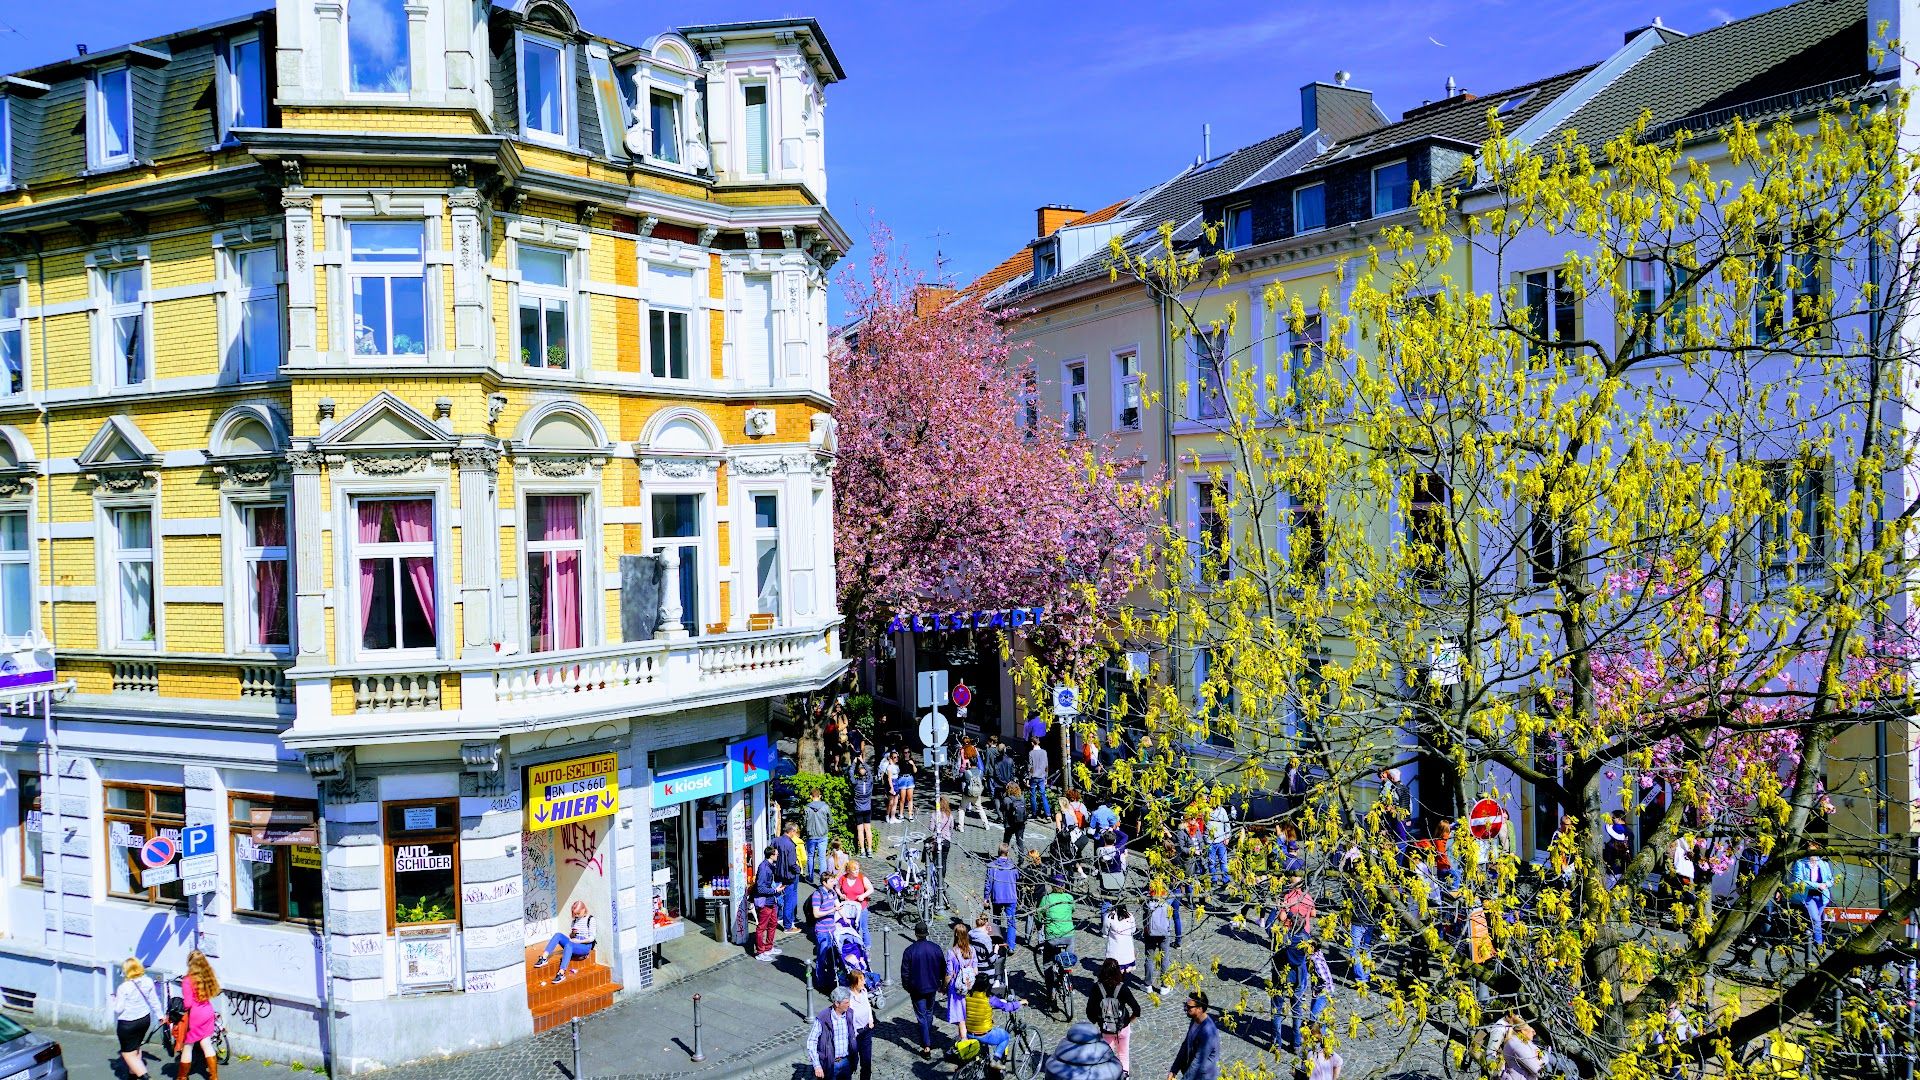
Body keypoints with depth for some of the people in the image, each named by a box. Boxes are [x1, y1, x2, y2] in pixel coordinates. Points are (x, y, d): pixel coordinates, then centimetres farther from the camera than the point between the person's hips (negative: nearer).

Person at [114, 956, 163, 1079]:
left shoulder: (123, 987, -21)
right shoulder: (148, 982, -4)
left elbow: (118, 1009, -14)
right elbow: (154, 1001, 6)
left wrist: (115, 999, 5)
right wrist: (160, 1015, 18)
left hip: (128, 1024, -6)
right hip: (145, 1019, 6)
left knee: (128, 1053, 3)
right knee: (136, 1048, 25)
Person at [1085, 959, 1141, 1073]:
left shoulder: (1096, 988, -18)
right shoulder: (1123, 988, -21)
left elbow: (1090, 1012, -15)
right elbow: (1136, 1010, -19)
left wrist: (1097, 1022, 4)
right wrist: (1129, 1021, -1)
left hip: (1105, 1029, 1)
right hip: (1123, 1028, 0)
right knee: (1124, 1055, 22)